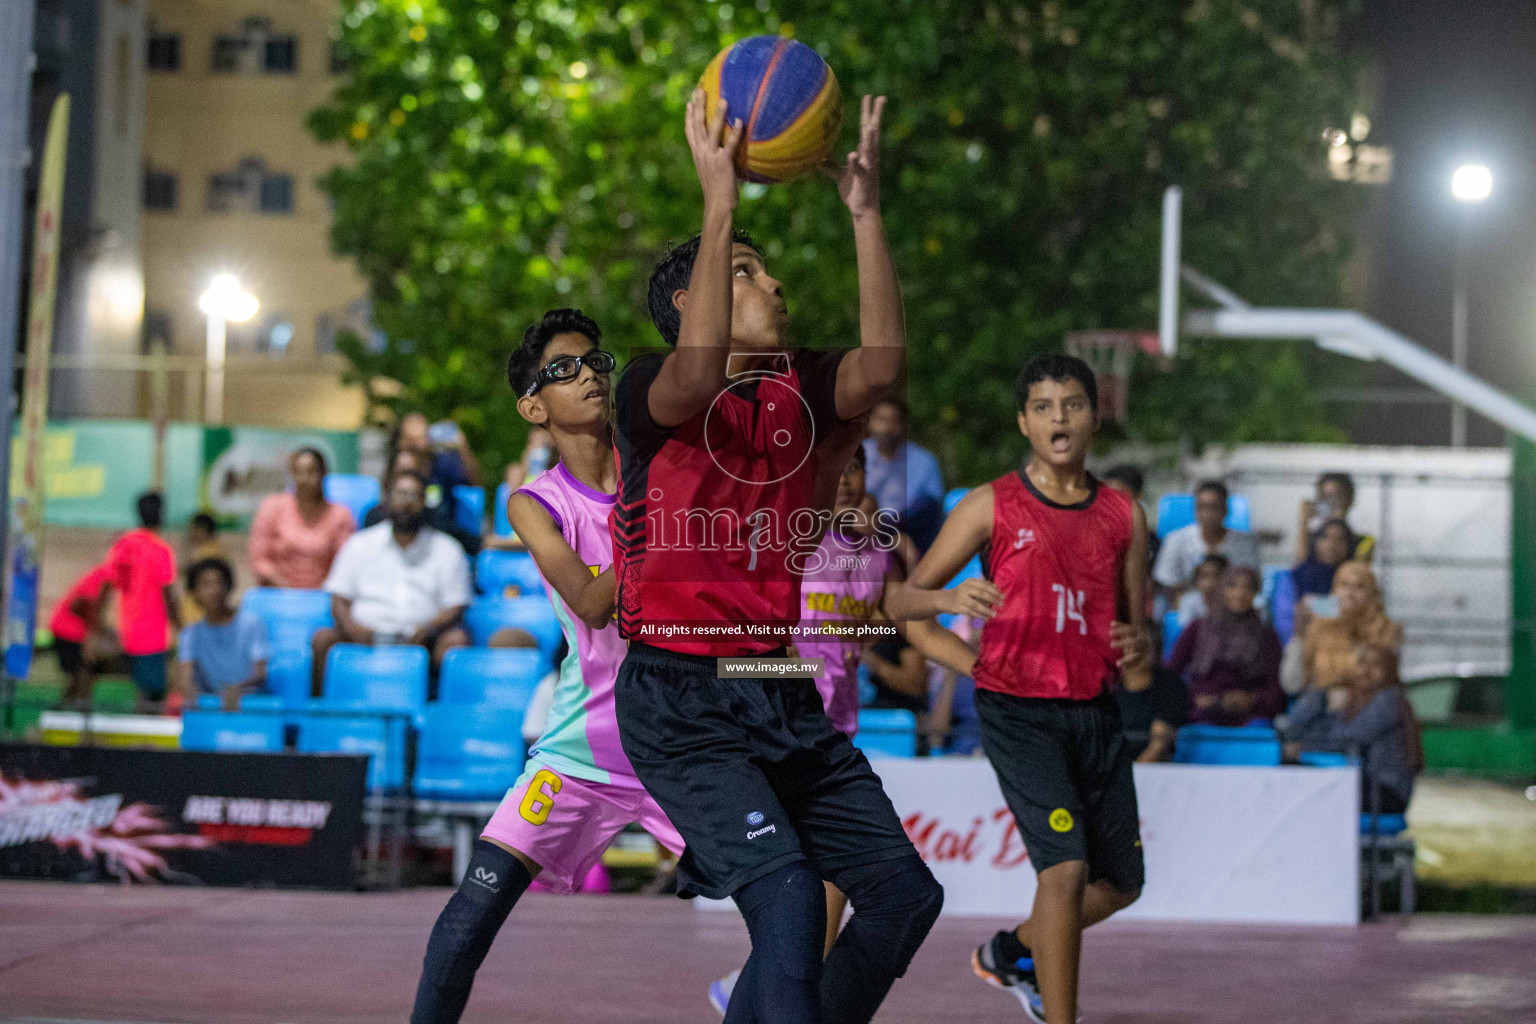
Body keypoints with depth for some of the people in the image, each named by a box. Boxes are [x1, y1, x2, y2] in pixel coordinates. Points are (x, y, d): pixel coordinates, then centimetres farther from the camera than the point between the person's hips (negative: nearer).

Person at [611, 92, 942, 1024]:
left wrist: (866, 212, -13)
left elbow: (882, 363, -8)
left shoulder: (797, 392, 11)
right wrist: (721, 202, -31)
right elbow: (699, 373, -30)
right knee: (787, 894, -23)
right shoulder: (652, 391, -6)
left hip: (782, 694, 7)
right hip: (683, 704, -7)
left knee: (905, 892, 4)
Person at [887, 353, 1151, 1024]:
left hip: (1095, 711, 5)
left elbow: (1137, 625, 14)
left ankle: (1012, 953, 39)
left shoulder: (1123, 516, 7)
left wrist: (1138, 647, -11)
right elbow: (901, 600, -3)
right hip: (1017, 710, -5)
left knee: (1121, 881, 13)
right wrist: (949, 598, -26)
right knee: (1066, 868, -19)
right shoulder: (991, 506, -4)